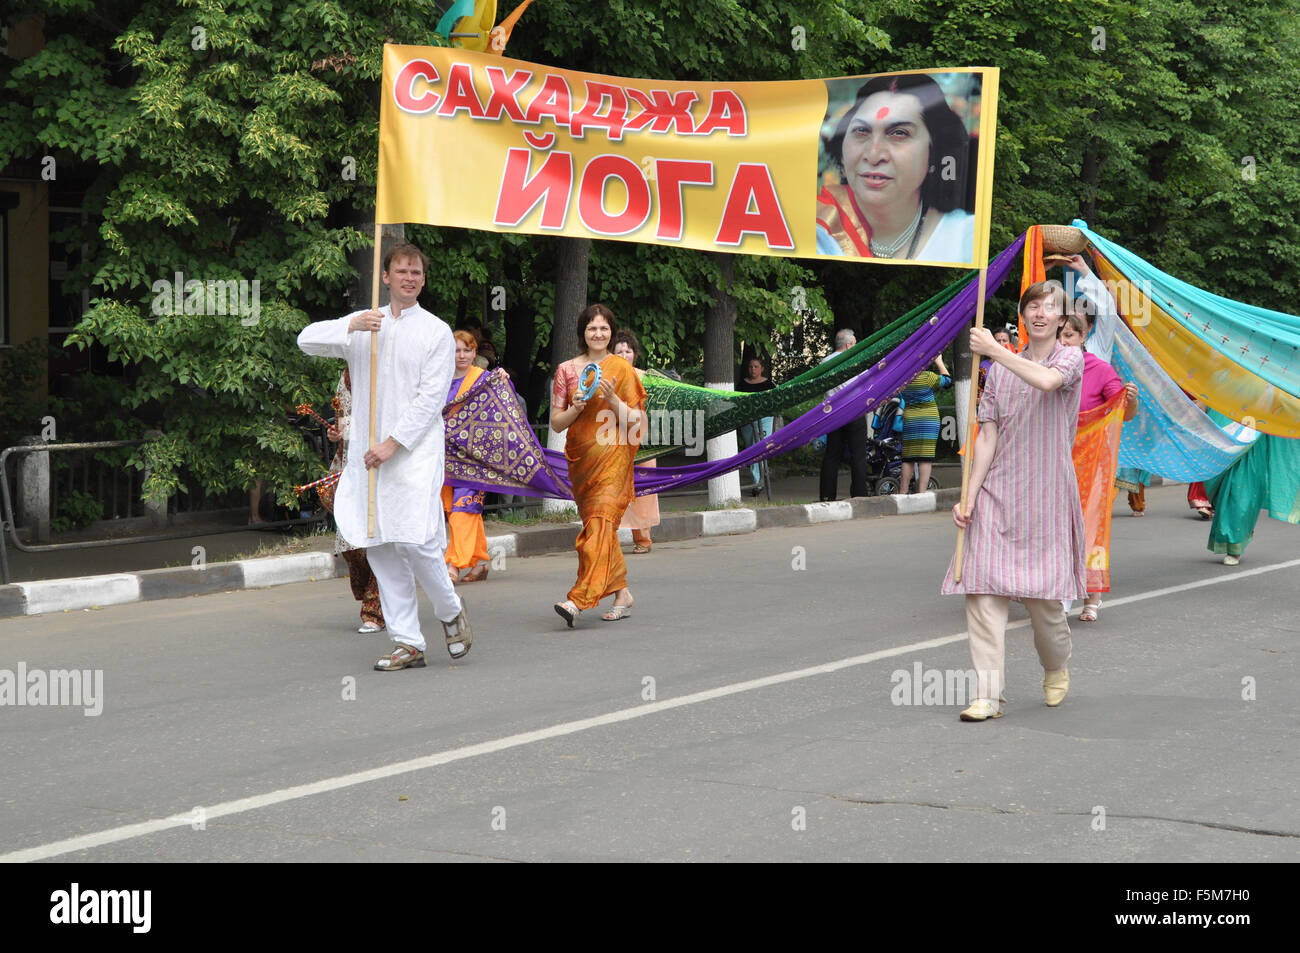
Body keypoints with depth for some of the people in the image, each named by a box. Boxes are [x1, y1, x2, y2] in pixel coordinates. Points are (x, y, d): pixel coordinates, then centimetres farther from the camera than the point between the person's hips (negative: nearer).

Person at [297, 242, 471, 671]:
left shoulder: (437, 331, 2)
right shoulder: (363, 324, 14)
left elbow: (430, 397, -6)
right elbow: (308, 341, 3)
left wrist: (393, 442, -14)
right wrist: (351, 326, -14)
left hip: (414, 453, -4)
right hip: (368, 453, 4)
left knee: (416, 541, -15)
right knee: (380, 548, 1)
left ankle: (450, 611, 13)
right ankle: (407, 644, 8)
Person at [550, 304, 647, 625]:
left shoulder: (621, 369, 2)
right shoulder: (566, 370, 8)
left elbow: (636, 421, -1)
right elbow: (556, 423, 7)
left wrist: (612, 399, -16)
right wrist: (576, 408, -11)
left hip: (613, 457, -4)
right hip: (580, 458, 4)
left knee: (601, 522, -16)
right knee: (598, 524, 6)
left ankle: (580, 598, -24)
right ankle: (622, 594, 17)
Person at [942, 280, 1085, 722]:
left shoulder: (1072, 358, 1)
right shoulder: (999, 370, 11)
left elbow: (1046, 380, -24)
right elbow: (987, 437, 8)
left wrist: (992, 348, -17)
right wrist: (969, 496, 0)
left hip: (1045, 493, -3)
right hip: (996, 489, 3)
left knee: (1042, 595, 0)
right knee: (983, 585, -9)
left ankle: (1056, 668, 31)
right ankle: (988, 694, -8)